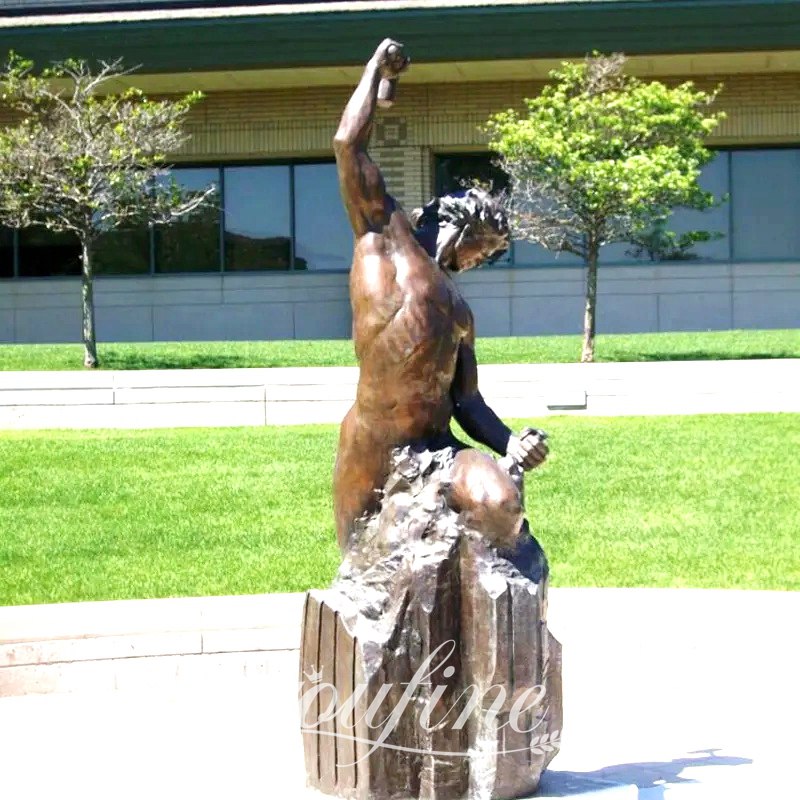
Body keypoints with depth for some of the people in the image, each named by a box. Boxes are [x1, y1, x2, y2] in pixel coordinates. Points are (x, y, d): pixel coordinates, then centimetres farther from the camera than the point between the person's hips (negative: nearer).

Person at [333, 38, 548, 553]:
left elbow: (468, 402, 18)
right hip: (371, 451, -4)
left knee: (502, 504, -26)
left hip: (437, 448, 4)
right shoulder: (385, 230, 10)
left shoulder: (461, 313, 25)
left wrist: (511, 444, -1)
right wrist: (379, 68, 14)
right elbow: (349, 144, 2)